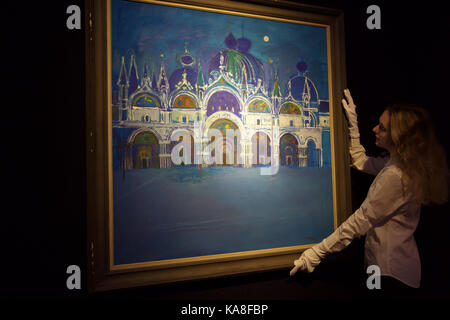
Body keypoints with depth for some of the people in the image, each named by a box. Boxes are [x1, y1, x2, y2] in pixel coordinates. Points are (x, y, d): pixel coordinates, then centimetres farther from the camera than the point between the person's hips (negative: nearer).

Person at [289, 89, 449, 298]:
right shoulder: (397, 163, 4)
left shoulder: (394, 176, -26)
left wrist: (316, 253, -23)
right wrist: (353, 121, 14)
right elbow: (360, 161, 18)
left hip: (391, 272, -9)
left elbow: (360, 221, -26)